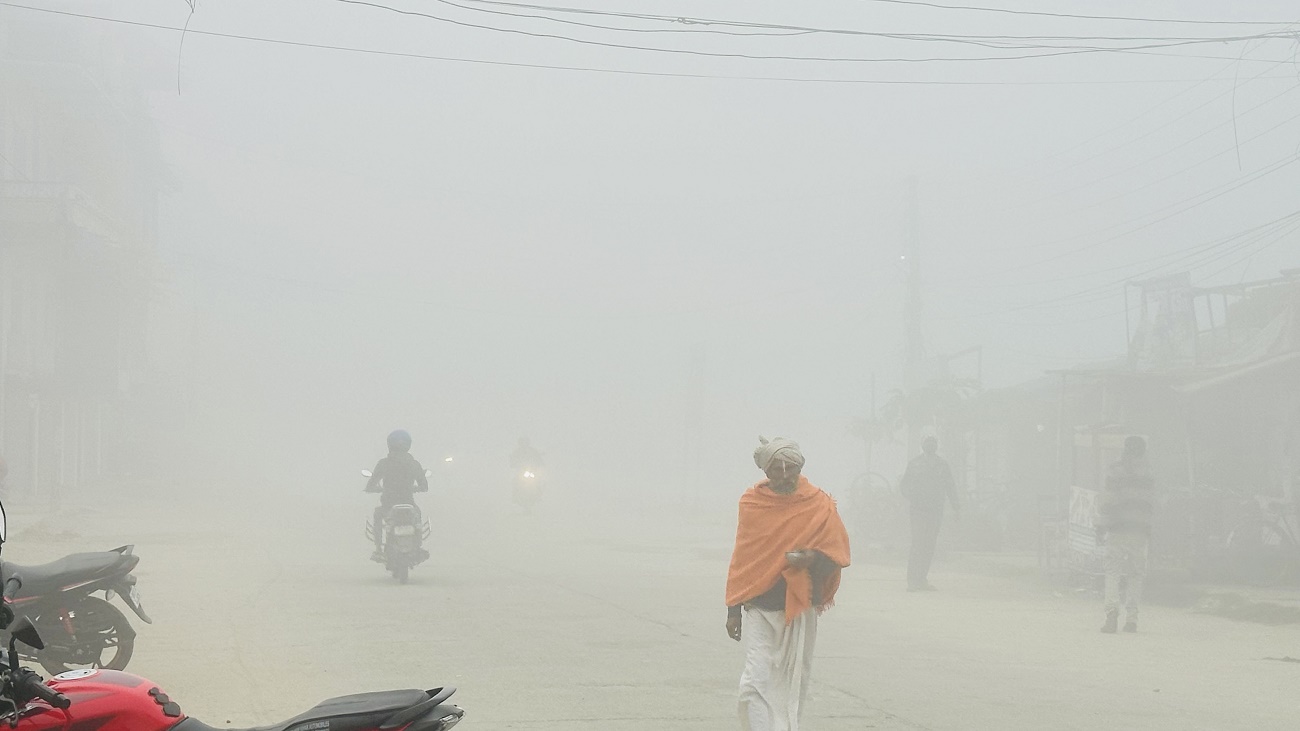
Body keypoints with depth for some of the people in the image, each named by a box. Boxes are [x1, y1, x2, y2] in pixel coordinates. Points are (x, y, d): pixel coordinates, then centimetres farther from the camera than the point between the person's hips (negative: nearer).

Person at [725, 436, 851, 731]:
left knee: (794, 684, 10)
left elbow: (837, 554, 0)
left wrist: (810, 559, -22)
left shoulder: (820, 505, -2)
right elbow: (741, 559, 8)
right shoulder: (751, 502, 1)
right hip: (758, 608, 0)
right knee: (756, 683, -13)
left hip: (799, 607, 0)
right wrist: (733, 608, 8)